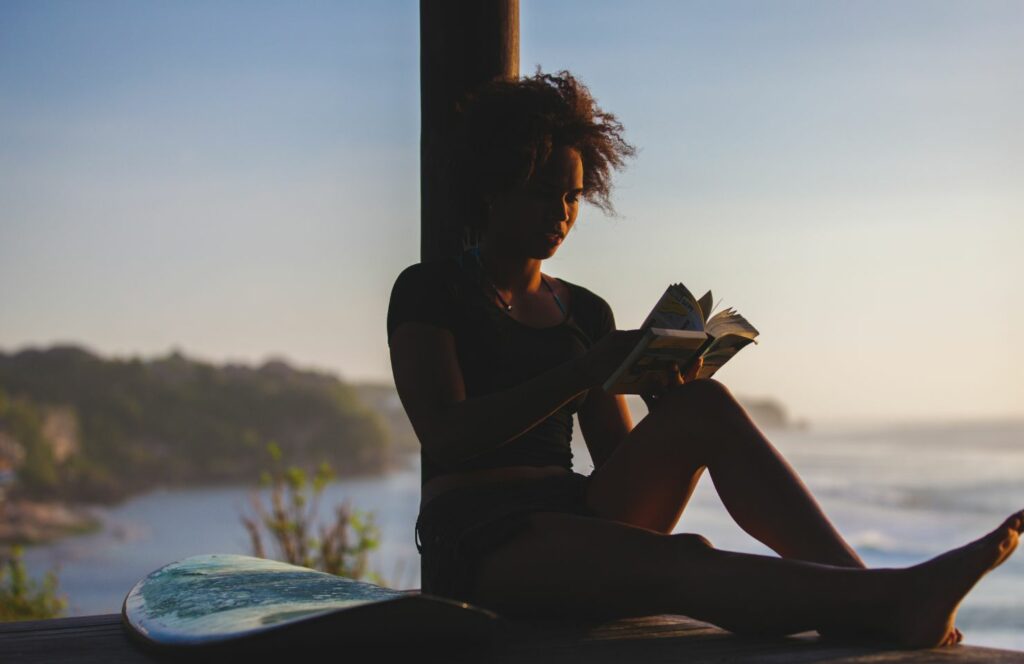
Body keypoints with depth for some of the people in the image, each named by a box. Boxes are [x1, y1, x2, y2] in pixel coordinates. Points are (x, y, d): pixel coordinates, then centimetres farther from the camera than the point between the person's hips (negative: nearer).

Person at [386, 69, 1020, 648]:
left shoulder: (586, 311, 19)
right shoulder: (428, 291, 3)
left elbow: (619, 455, 14)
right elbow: (445, 434, -13)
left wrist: (667, 407, -9)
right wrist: (586, 372, -20)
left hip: (578, 515, 5)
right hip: (479, 543, -5)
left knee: (704, 404, -22)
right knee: (685, 563, -35)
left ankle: (861, 588, -34)